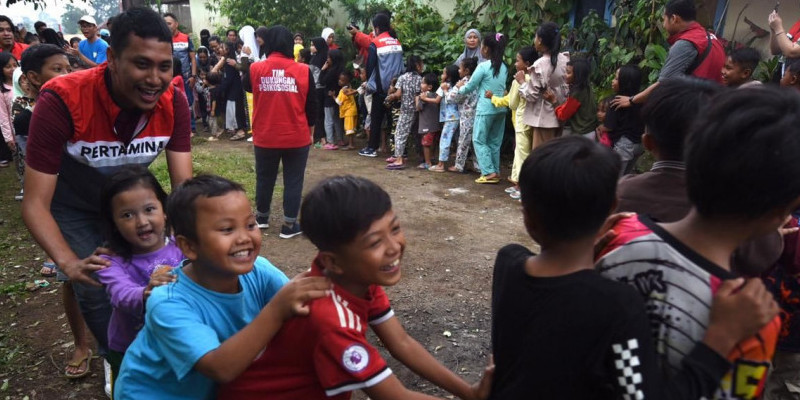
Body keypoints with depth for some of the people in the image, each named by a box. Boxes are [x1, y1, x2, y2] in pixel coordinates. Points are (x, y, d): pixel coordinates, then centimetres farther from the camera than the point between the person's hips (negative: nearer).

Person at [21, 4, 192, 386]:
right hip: (72, 205, -3)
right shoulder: (62, 101, -37)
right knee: (89, 284, -2)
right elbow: (35, 202, -35)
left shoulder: (173, 104, -27)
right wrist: (69, 263, -50)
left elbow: (183, 183, -25)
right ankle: (81, 345, 31)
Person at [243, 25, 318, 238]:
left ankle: (261, 217, 36)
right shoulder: (303, 71, -8)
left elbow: (246, 87, 18)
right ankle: (289, 225, 12)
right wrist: (310, 130, 13)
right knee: (293, 181, 8)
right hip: (297, 137, -2)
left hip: (265, 137, 2)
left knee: (265, 178, 19)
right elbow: (312, 105, -1)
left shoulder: (255, 69, -5)